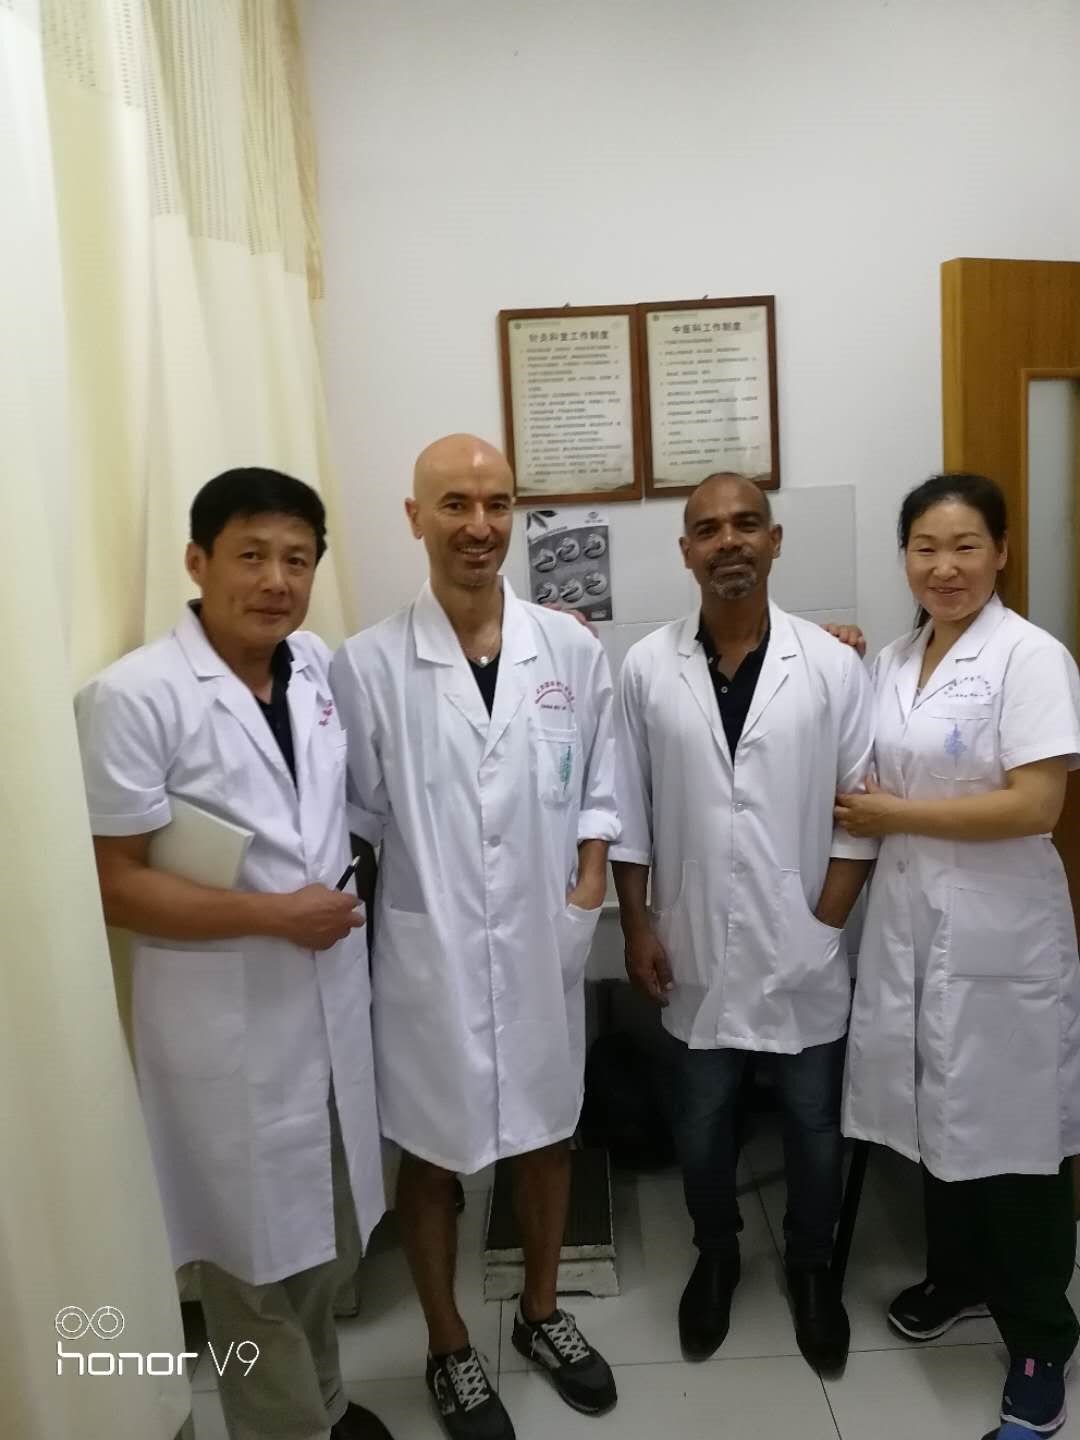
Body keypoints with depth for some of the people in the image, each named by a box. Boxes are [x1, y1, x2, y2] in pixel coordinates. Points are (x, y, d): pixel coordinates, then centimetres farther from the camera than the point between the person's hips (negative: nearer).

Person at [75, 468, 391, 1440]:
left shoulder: (320, 665, 0)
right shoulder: (134, 696, -18)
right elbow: (115, 885, -17)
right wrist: (274, 913, -20)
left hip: (332, 994, 6)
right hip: (226, 1018, -6)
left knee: (332, 1231, 24)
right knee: (256, 1248, 14)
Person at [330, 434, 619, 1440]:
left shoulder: (571, 650, -2)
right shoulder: (366, 664, -10)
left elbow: (599, 792, 4)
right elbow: (355, 815, -4)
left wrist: (586, 896, -4)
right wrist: (344, 917, -6)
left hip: (543, 947, 3)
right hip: (425, 952, -2)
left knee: (546, 1133, 20)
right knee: (430, 1151, 15)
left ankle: (541, 1313, 47)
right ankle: (448, 1349, 40)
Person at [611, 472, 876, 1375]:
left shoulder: (832, 664, -8)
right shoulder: (647, 668, -5)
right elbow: (628, 812, -1)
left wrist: (825, 926, -7)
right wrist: (637, 926, -2)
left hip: (804, 955, 0)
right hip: (696, 955, 1)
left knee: (814, 1126, 18)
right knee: (700, 1126, 18)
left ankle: (812, 1266, 45)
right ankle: (716, 1255, 45)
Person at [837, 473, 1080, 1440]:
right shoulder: (893, 660, 7)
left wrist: (896, 815, -15)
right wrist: (860, 813, 0)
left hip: (999, 936, -6)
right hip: (910, 921, 6)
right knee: (938, 1117, 18)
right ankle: (957, 1277, 41)